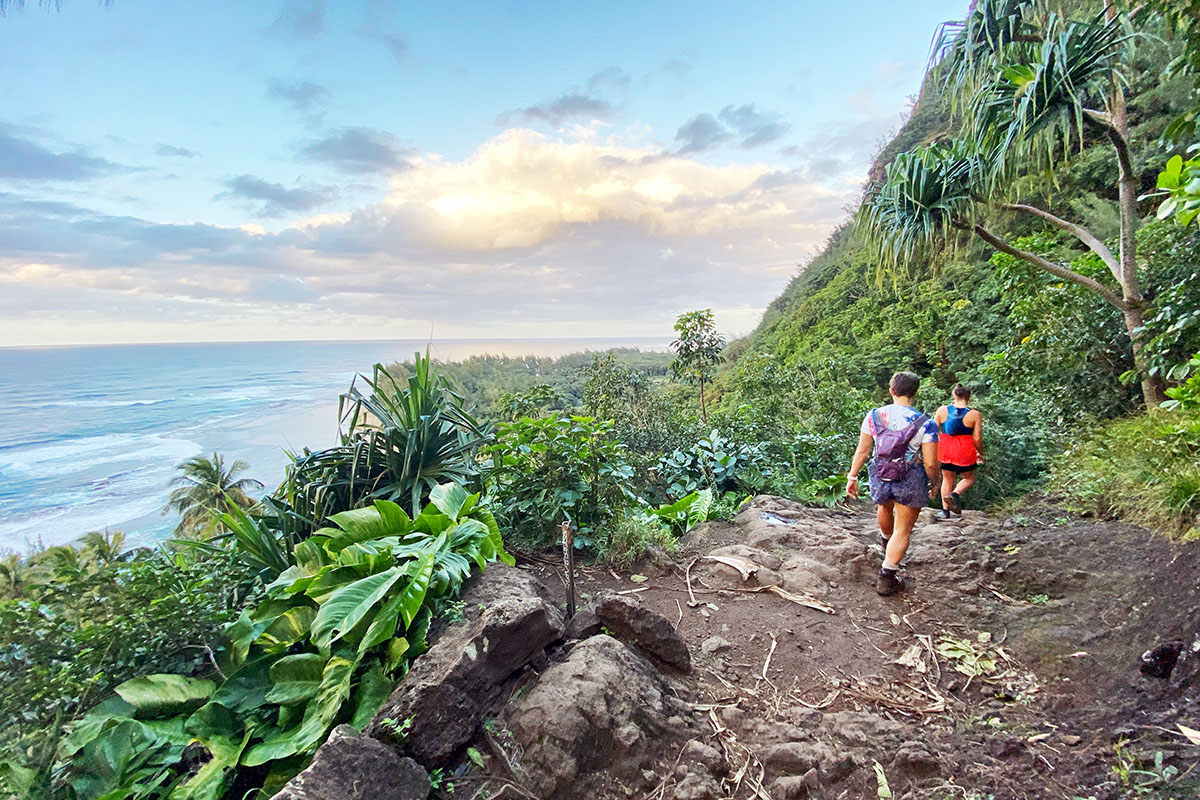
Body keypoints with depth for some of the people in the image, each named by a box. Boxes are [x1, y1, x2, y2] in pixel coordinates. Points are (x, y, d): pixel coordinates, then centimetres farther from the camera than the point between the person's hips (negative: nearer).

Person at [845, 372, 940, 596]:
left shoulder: (874, 416, -7)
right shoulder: (925, 424, -15)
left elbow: (862, 451, -4)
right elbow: (930, 463, -13)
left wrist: (852, 478, 6)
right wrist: (935, 484, 6)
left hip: (880, 477, 4)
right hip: (911, 481, -3)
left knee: (884, 508, 34)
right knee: (902, 531, 10)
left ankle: (886, 542, 62)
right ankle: (887, 578, 10)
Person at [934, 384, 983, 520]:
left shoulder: (942, 410, -3)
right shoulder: (975, 415, -10)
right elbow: (977, 439, -8)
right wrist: (980, 454, 9)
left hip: (945, 451, 3)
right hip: (965, 453, -3)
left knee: (947, 479, 17)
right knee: (969, 478, 19)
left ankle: (945, 510, 19)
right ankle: (955, 494, -7)